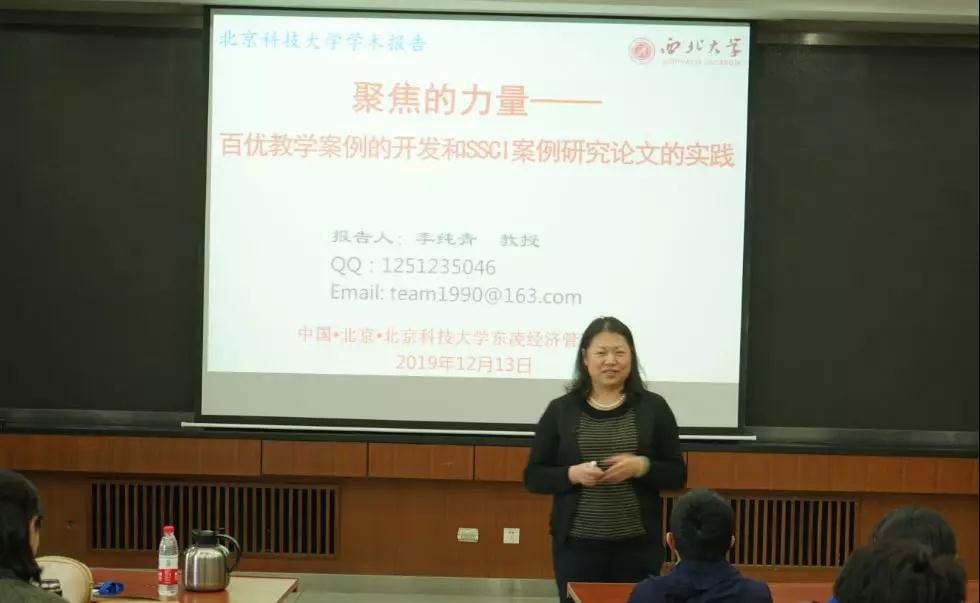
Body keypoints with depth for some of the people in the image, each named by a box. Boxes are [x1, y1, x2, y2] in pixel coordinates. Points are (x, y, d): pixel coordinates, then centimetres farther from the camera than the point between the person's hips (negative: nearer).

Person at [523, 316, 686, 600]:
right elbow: (533, 477, 5)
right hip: (576, 546, 0)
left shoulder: (653, 407, 4)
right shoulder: (560, 410, 3)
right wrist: (572, 474, -13)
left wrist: (641, 466, -14)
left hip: (638, 547, 0)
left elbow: (677, 475, 5)